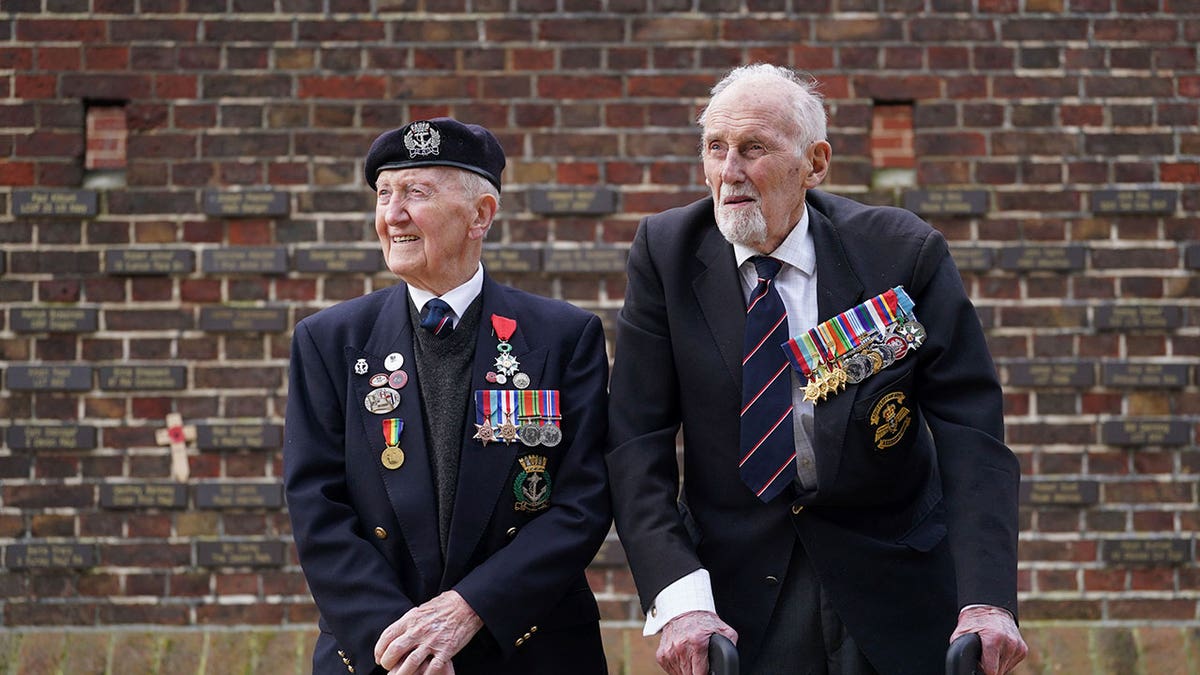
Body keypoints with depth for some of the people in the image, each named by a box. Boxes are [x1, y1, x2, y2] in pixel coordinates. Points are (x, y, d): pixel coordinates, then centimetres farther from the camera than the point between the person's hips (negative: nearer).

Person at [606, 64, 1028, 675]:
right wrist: (679, 600, -24)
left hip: (892, 596, 0)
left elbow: (970, 431, -13)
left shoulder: (903, 252, -9)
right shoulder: (665, 252, -6)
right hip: (734, 588, 0)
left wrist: (987, 600, -25)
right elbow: (637, 441, -11)